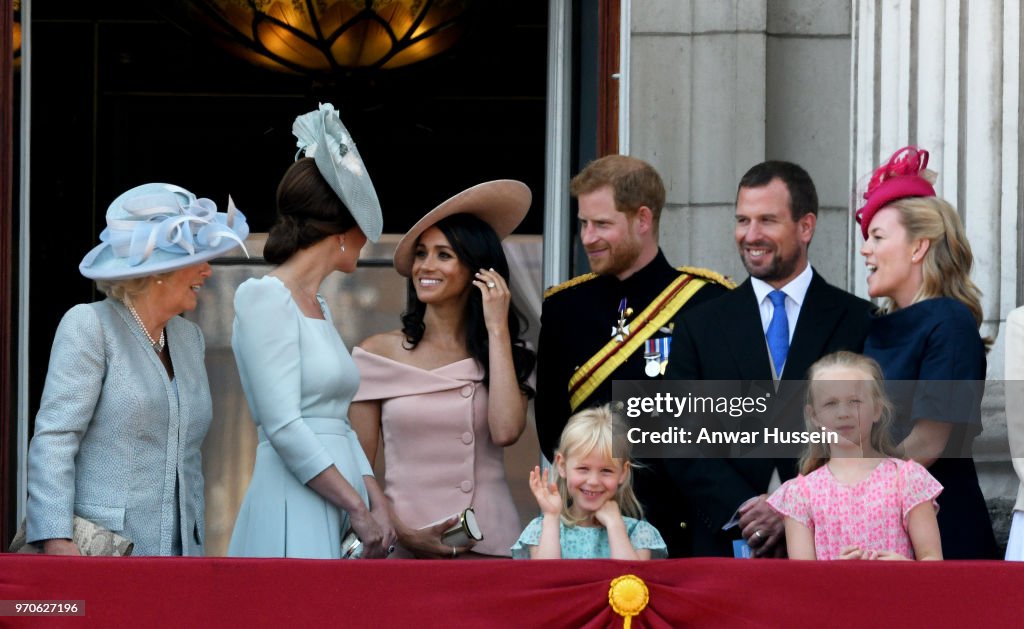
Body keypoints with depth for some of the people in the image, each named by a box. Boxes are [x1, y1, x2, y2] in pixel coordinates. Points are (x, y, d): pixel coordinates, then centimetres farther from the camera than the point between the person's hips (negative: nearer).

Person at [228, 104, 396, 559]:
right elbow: (284, 427, -15)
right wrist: (358, 509, -14)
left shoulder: (318, 307, 18)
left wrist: (377, 504, 4)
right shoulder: (265, 297, -8)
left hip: (333, 524, 8)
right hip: (294, 517, -8)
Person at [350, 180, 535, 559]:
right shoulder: (380, 354, 3)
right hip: (404, 549, 0)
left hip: (490, 543, 1)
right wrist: (401, 533, -10)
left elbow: (506, 431, -14)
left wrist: (497, 329, -5)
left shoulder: (506, 356, 6)